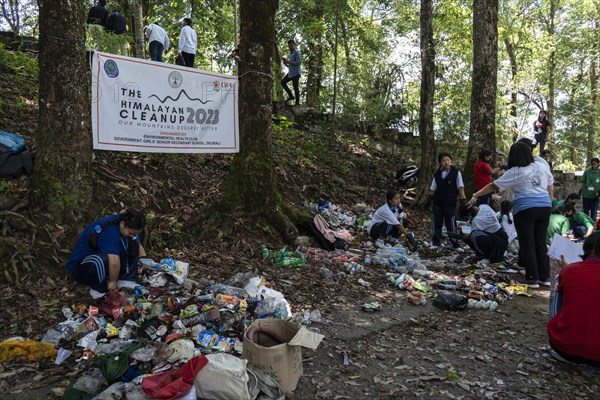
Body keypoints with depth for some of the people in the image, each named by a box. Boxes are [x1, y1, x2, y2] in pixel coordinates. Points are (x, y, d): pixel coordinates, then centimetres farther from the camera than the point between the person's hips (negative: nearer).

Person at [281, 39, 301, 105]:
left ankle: (297, 103, -6)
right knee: (283, 82, 8)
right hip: (290, 72, 9)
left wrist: (289, 62, -18)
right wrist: (286, 63, 5)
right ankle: (291, 96, 8)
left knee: (296, 87, -9)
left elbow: (299, 62, -16)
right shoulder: (290, 53, 21)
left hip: (296, 73, -9)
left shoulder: (296, 52, -4)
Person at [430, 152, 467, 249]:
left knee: (451, 224, 1)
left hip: (450, 203, -3)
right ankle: (436, 244, 18)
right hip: (437, 203, 3)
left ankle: (455, 245, 13)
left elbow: (460, 186, -3)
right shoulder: (437, 174, 8)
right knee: (436, 224, 7)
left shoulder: (456, 172, -1)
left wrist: (463, 198, -12)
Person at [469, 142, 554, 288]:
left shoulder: (514, 172, -7)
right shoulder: (542, 165, 8)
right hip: (545, 208, 6)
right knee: (541, 243, 12)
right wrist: (548, 202, 28)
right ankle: (545, 277, 16)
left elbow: (493, 186, -4)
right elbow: (551, 186, 16)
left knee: (527, 245, 1)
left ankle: (533, 279, 3)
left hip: (525, 210, -5)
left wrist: (476, 195, 4)